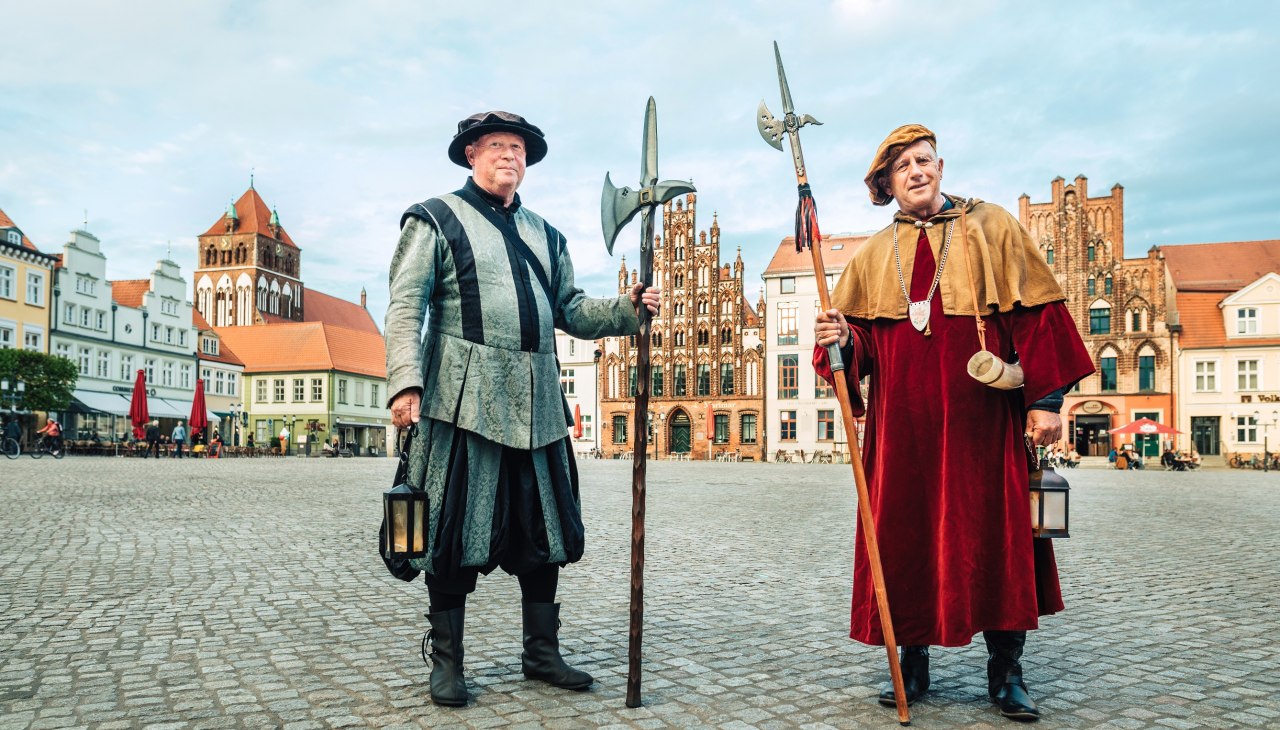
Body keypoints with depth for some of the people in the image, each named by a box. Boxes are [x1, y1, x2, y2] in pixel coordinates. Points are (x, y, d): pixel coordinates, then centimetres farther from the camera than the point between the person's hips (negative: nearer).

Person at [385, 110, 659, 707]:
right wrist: (405, 382, -18)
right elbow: (405, 308, -4)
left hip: (538, 405, 5)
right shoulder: (436, 220, 6)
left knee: (544, 532, 9)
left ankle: (541, 654, 24)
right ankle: (446, 662, 15)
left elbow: (571, 312, 17)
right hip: (465, 401, -5)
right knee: (456, 531, -1)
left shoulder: (545, 236, 21)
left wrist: (627, 309, -1)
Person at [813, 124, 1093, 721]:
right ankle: (913, 664, 20)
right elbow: (860, 340, 10)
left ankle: (1005, 672, 16)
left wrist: (1045, 398, -6)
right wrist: (840, 341, -14)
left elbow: (1034, 313, 0)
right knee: (904, 536, 4)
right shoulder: (872, 256, 12)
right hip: (901, 421, 2)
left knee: (995, 536, 0)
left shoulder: (991, 227, 5)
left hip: (981, 418, -2)